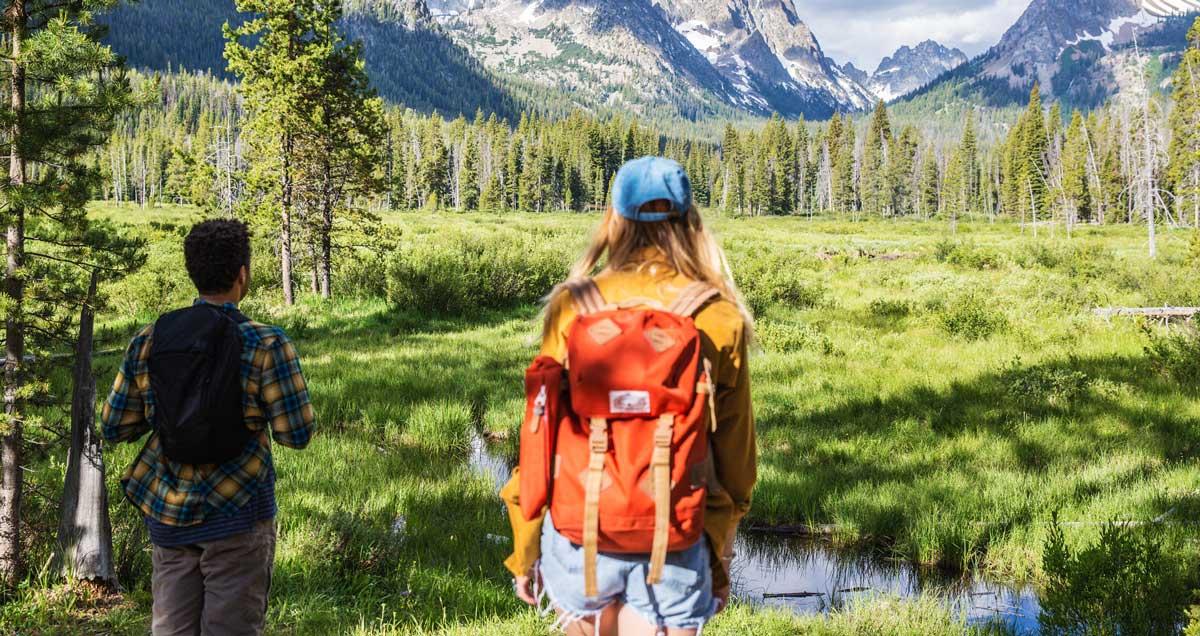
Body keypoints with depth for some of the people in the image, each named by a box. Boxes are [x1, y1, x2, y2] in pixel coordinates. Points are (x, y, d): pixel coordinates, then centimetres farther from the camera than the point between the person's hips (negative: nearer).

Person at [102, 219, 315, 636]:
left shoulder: (148, 341, 0)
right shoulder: (266, 346, -12)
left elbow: (114, 428, 5)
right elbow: (297, 434, -11)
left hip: (168, 511, 4)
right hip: (235, 511, -4)